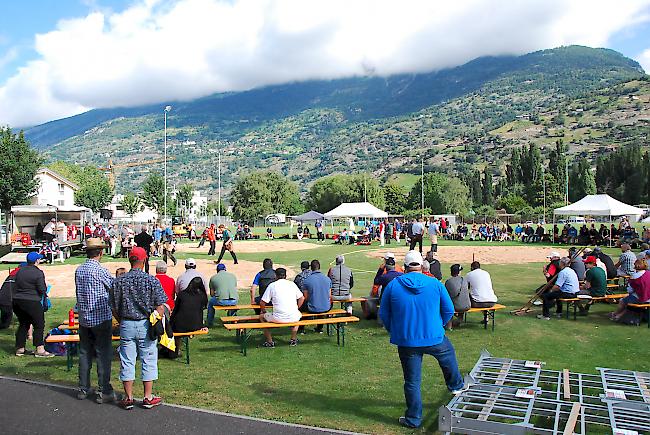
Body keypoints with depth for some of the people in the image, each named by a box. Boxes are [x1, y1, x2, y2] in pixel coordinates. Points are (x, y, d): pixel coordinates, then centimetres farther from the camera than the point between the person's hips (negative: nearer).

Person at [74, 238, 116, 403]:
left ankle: (83, 389, 22)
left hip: (84, 319, 7)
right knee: (103, 355, -1)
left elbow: (81, 292, 14)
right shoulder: (100, 270, -15)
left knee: (85, 353, 14)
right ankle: (104, 392, 2)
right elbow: (115, 288, -5)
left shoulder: (78, 270, 5)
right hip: (101, 319, -6)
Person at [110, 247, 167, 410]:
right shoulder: (152, 281, -10)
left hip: (126, 325, 2)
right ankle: (148, 397, 15)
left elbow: (114, 309, 3)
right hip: (146, 325, -2)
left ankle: (128, 398, 18)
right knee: (148, 360, 9)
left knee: (127, 361, 11)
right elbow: (160, 308, -10)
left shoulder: (118, 281, -2)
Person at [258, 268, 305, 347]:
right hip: (293, 318, 3)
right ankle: (293, 340, 36)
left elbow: (262, 302, 1)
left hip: (278, 318, -3)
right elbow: (302, 298, 15)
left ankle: (270, 342, 24)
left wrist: (263, 311, 21)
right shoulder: (292, 284, 9)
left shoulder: (272, 285, 1)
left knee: (262, 317, 25)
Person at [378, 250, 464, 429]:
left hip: (406, 342, 0)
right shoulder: (435, 284, -6)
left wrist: (394, 332, 16)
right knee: (448, 355, 33)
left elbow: (383, 314, 0)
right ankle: (456, 386, 51)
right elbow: (449, 310, 2)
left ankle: (413, 418, 23)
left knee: (412, 382, 12)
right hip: (434, 339, 1)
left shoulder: (393, 285, -7)